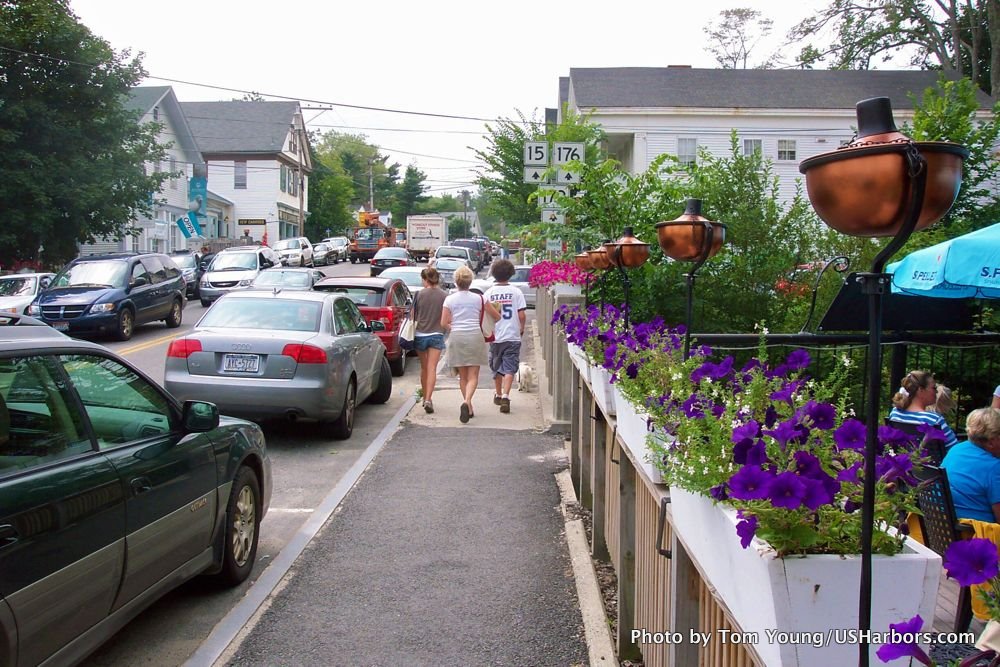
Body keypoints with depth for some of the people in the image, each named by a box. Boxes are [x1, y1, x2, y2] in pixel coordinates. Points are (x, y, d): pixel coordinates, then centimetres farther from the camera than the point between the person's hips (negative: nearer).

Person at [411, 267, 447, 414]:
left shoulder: (419, 294, -6)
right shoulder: (445, 296, -6)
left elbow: (412, 316, -1)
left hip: (420, 335, 1)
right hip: (436, 335, -1)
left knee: (424, 368, 16)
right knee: (431, 368, -3)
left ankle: (425, 397, 27)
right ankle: (428, 399, -17)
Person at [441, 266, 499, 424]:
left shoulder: (450, 299, 1)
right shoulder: (479, 299, 2)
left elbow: (444, 323, -2)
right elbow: (497, 316, 8)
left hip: (456, 338, 1)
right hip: (475, 336, -1)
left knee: (463, 376, 12)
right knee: (473, 376, -2)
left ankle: (469, 408, 15)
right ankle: (466, 401, -26)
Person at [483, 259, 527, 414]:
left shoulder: (488, 293, -2)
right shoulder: (516, 292, -6)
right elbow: (521, 315, -7)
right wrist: (522, 328, 11)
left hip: (495, 336, 2)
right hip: (512, 336, -2)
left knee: (497, 368, 18)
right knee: (509, 369, -2)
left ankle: (498, 395, 33)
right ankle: (505, 396, -17)